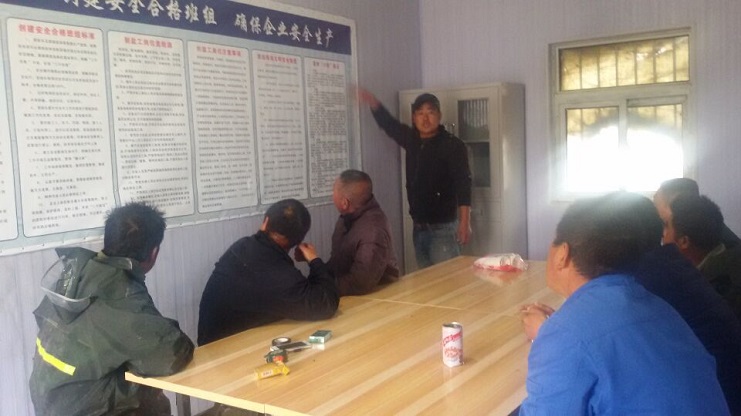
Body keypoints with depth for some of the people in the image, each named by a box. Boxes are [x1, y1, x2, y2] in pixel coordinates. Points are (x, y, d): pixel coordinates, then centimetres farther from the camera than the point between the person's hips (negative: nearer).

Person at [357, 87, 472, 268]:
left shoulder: (452, 145, -10)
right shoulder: (412, 140, 8)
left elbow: (463, 183, -15)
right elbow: (389, 124, 17)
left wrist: (464, 223, -22)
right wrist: (373, 102, -1)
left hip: (443, 228, -6)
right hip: (419, 228, 7)